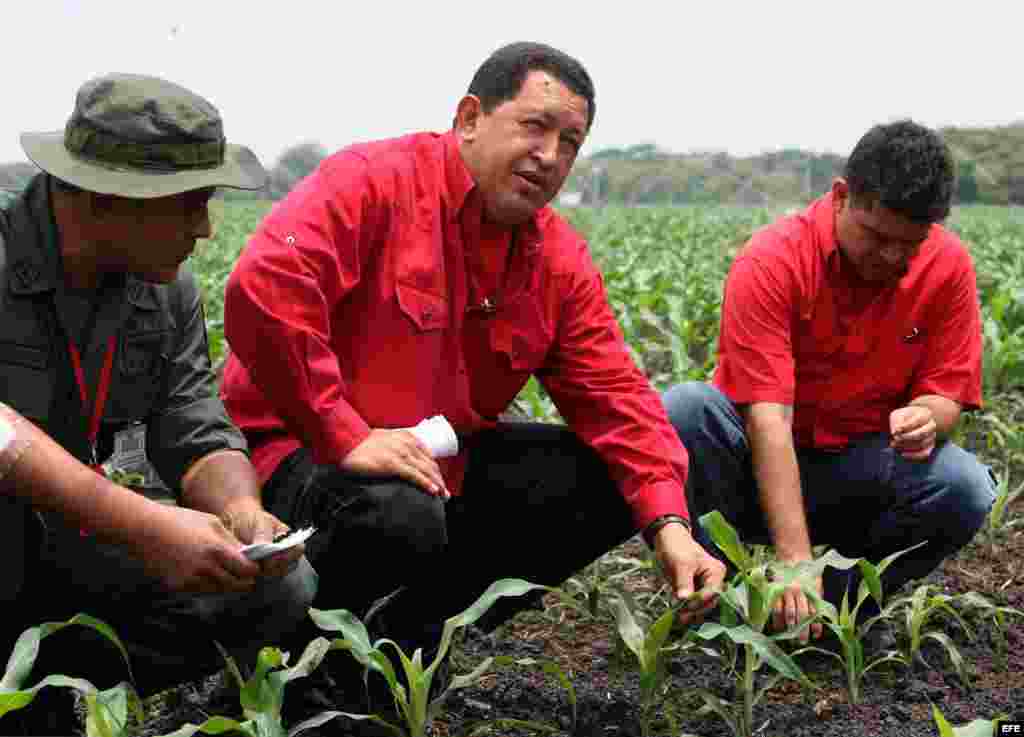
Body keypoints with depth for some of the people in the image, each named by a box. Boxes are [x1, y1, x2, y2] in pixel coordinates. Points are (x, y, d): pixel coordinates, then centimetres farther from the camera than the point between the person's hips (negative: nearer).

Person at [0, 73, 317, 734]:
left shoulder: (171, 295, 1)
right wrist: (138, 525, -39)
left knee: (281, 587, -5)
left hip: (55, 551, 7)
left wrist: (241, 509, -22)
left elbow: (200, 440, 0)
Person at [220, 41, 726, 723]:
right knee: (401, 519, -39)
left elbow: (616, 397, -1)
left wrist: (670, 525, -15)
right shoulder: (370, 182, -17)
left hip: (446, 463, 7)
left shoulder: (561, 259, 3)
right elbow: (264, 290, -32)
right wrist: (346, 438, -31)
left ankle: (411, 628, 5)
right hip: (302, 449, -7)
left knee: (609, 485, -2)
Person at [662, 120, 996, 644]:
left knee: (966, 492, -27)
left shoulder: (949, 266, -10)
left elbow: (946, 390, -3)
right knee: (682, 411, -32)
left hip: (860, 468, 3)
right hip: (760, 464, -2)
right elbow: (768, 417, -28)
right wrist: (794, 556, -35)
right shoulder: (770, 261, -22)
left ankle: (834, 606, -4)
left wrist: (926, 418, -31)